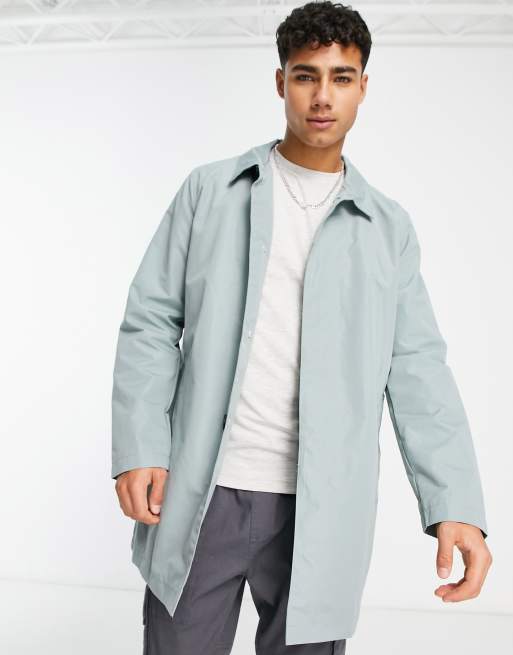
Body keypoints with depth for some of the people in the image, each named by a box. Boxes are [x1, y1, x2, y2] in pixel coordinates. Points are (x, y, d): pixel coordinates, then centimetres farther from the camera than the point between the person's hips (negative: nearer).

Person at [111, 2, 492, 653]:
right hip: (200, 495, 0)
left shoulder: (388, 227, 8)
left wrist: (456, 505, -8)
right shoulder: (210, 189, 6)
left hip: (321, 509, 1)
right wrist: (139, 447, -7)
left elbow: (417, 371, 2)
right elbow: (151, 322, 3)